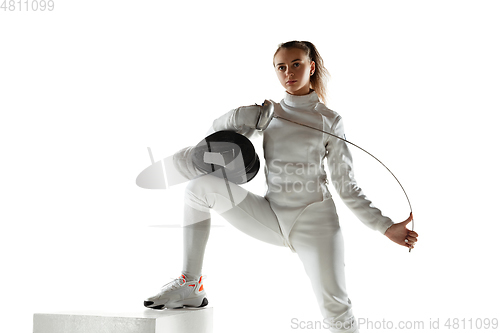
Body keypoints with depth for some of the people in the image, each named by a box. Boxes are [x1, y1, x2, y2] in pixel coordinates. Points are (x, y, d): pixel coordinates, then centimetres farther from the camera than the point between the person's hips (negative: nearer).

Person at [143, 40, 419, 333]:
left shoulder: (330, 120, 5)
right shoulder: (266, 113, 12)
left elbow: (346, 186, 5)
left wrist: (386, 226, -3)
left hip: (315, 220, -3)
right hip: (272, 217, 3)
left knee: (335, 308, -19)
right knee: (202, 183, -14)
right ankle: (191, 285, -10)